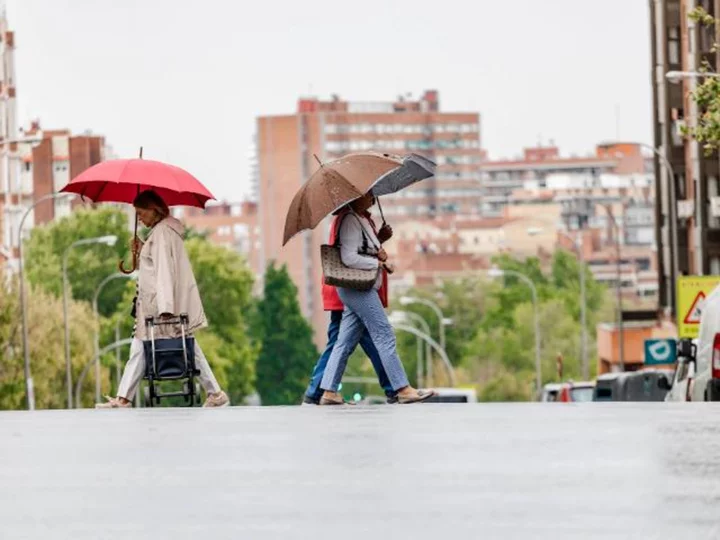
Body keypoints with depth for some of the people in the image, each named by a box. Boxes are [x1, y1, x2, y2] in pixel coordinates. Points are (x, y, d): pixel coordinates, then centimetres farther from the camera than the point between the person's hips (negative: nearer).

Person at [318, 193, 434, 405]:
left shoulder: (363, 220, 17)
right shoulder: (351, 221, -14)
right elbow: (349, 258, -21)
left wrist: (382, 259, 4)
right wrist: (377, 263, -13)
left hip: (362, 289, 10)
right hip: (358, 288, -10)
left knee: (345, 343, 8)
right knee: (384, 336, -8)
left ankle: (328, 392, 8)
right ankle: (403, 390, -8)